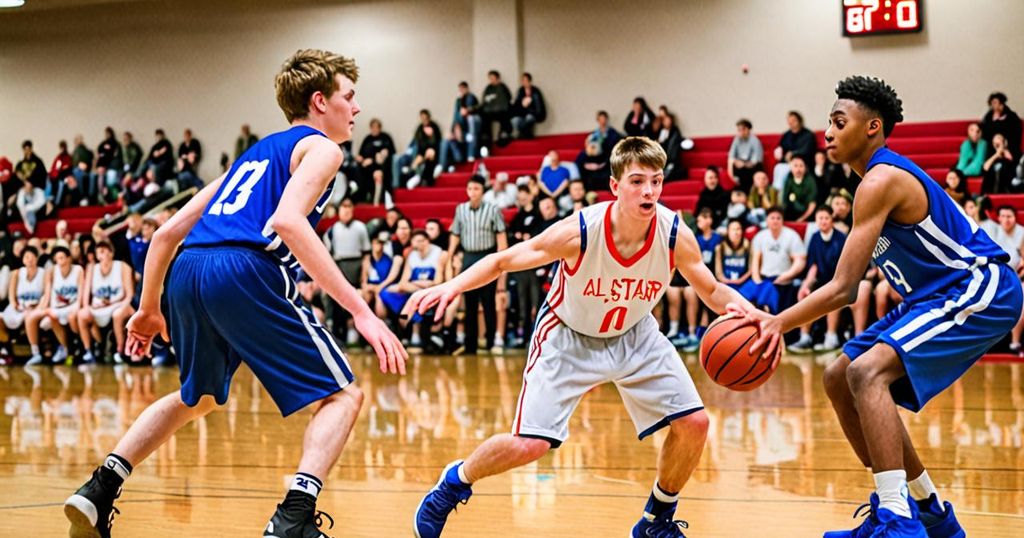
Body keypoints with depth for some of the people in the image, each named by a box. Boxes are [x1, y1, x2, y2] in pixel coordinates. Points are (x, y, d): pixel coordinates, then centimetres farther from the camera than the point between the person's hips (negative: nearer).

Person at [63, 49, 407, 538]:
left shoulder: (255, 154, 32)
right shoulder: (319, 147, 9)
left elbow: (168, 231, 29)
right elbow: (287, 220, -13)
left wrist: (148, 310, 40)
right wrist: (361, 312, -18)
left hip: (187, 272, 8)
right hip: (244, 272, -8)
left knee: (197, 397, 33)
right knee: (342, 395, 2)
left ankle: (99, 491, 23)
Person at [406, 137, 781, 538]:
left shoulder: (676, 236, -23)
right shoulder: (579, 232, -31)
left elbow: (712, 291, -6)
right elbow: (503, 261, -21)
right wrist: (452, 286, -38)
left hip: (634, 336, 4)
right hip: (569, 338, -4)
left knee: (694, 424, -6)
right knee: (528, 445, -15)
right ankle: (455, 482, 17)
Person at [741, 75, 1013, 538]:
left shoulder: (881, 180, -18)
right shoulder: (888, 174, 13)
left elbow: (843, 289, -24)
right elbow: (848, 284, 17)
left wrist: (777, 323, -27)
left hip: (982, 291, -11)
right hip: (939, 293, 11)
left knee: (867, 372, -27)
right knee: (839, 381, 10)